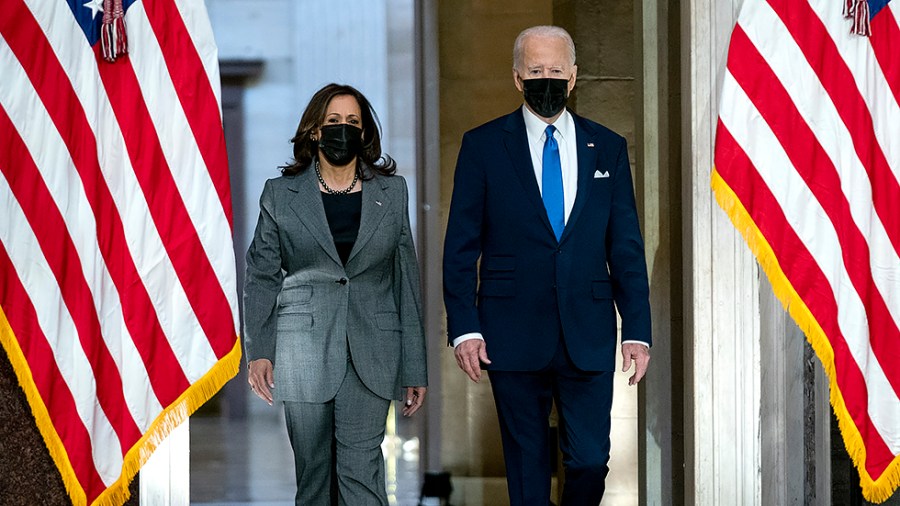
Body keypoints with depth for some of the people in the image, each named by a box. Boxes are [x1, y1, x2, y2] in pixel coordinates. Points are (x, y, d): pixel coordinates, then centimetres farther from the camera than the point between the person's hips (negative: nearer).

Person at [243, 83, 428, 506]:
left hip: (371, 353, 0)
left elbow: (406, 280, 9)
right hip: (304, 349, 0)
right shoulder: (281, 193, 7)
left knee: (360, 467, -11)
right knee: (313, 469, 3)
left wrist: (415, 369, 6)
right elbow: (261, 276, 6)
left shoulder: (392, 192, 9)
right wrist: (258, 351, -6)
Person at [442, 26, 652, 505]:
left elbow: (626, 247, 8)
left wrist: (638, 330, 2)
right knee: (527, 467, 5)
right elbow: (461, 246, 2)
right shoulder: (483, 145, 3)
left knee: (591, 460, -3)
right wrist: (463, 327, -7)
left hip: (588, 335, 1)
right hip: (514, 335, -1)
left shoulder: (608, 148, 8)